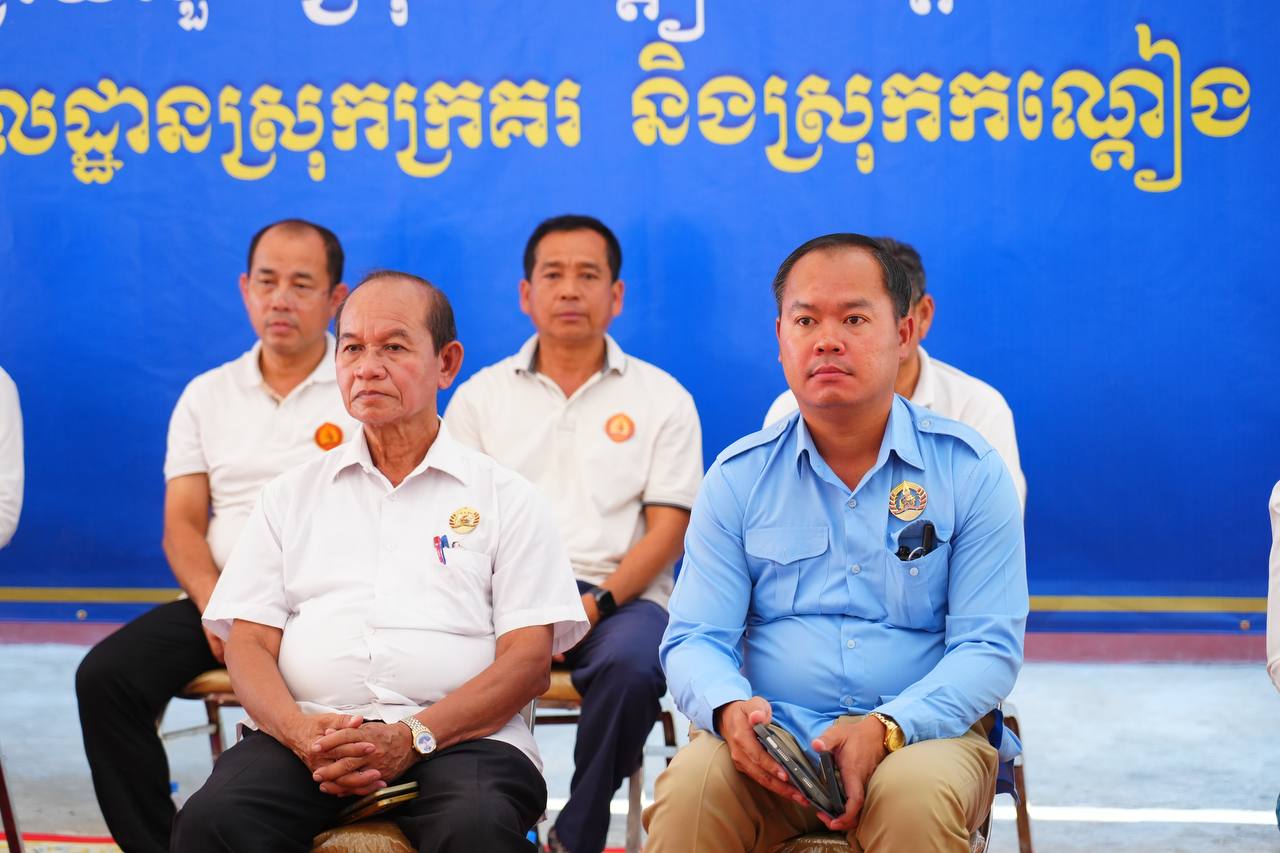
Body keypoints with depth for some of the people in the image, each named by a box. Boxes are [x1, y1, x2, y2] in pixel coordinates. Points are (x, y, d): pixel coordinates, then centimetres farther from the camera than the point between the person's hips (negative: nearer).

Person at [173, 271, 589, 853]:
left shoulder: (507, 498, 13)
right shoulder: (291, 497, 21)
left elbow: (529, 660, 3)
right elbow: (249, 643, 12)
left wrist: (413, 737, -14)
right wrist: (301, 732, -11)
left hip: (458, 739, -1)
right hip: (309, 733, 2)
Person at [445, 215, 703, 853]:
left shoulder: (661, 398, 11)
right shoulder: (481, 395, 15)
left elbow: (666, 529, 4)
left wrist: (598, 602, -13)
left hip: (618, 596, 0)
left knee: (631, 663, -35)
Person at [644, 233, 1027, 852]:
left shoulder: (971, 471, 1)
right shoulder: (738, 478, 7)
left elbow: (989, 646, -4)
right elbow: (695, 638, 4)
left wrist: (887, 728, -21)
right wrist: (729, 707, -20)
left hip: (922, 731, -1)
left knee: (917, 794, -35)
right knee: (689, 788, -30)